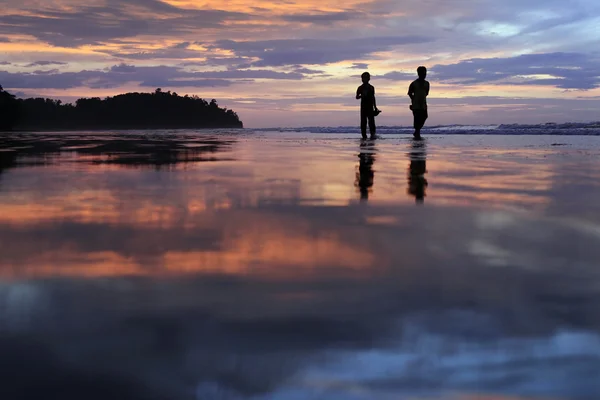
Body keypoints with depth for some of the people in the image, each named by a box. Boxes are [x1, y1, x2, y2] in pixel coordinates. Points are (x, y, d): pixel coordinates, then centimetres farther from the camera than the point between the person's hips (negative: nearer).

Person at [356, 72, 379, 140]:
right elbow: (357, 97, 8)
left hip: (370, 107, 0)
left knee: (371, 121, -9)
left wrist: (375, 107, 13)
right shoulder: (360, 88, 6)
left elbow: (373, 97, 15)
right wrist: (362, 96, -14)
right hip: (363, 107, 0)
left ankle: (373, 134, -12)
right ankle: (364, 135, 1)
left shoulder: (371, 88, 9)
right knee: (363, 122, -2)